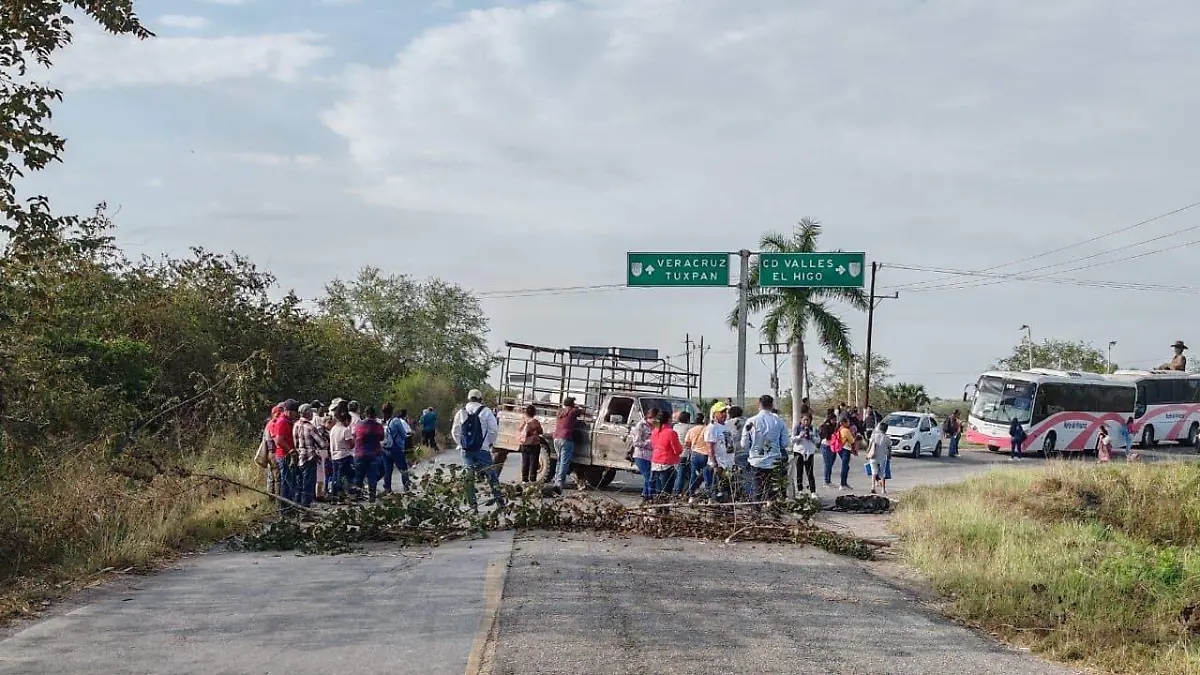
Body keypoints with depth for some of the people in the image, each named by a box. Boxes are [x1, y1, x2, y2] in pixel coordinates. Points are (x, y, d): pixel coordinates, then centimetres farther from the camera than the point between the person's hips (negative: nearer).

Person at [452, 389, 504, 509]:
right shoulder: (486, 411, -4)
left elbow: (454, 432, 11)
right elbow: (494, 430, -6)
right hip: (482, 449, -3)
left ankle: (472, 503, 3)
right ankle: (498, 498, 4)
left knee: (468, 476, 6)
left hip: (466, 450, 3)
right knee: (491, 474, 7)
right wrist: (491, 443, 9)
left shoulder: (461, 412, 7)